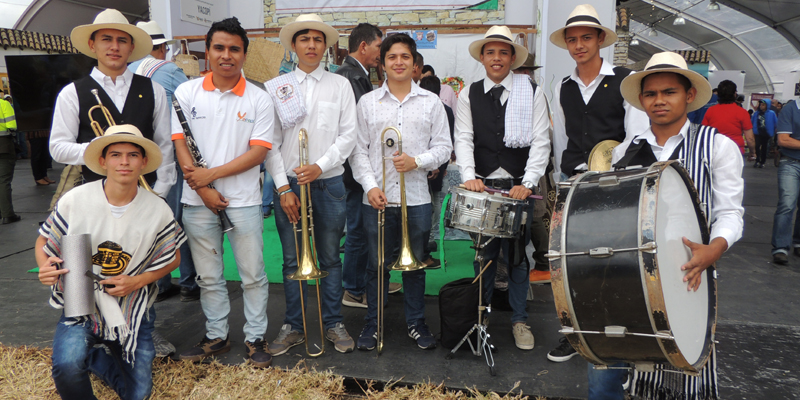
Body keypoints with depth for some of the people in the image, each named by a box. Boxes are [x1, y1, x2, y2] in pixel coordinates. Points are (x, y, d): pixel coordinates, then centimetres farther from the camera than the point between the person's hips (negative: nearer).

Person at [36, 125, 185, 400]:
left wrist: (136, 281, -13)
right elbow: (43, 242, 3)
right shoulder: (74, 201, -13)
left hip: (132, 310, 2)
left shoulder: (158, 210, -10)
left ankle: (93, 358, 36)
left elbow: (172, 259, 3)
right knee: (68, 367, -30)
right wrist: (45, 266, -19)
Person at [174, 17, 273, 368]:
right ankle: (216, 336, 29)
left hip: (244, 200, -1)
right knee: (208, 276, 13)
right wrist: (204, 191, -10)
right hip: (197, 201, 2)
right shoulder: (187, 92, 3)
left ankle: (254, 337, 22)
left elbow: (258, 152, -7)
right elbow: (180, 145, -1)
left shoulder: (258, 99, -1)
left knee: (253, 274, 6)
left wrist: (212, 173, -14)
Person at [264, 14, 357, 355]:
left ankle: (334, 324, 22)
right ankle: (293, 327, 20)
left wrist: (319, 166, -14)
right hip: (289, 184, 0)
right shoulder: (276, 88, 4)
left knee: (330, 258, 8)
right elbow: (270, 142, 0)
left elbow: (347, 136, -1)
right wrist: (283, 187, -7)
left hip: (329, 183, 0)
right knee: (292, 260, 7)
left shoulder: (340, 85, 5)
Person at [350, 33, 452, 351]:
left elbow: (443, 147, 5)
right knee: (378, 263, 8)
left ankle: (416, 322, 26)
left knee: (415, 263, 10)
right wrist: (370, 186, -9)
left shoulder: (431, 102, 7)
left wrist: (417, 161, -13)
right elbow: (358, 150, 4)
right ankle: (373, 323, 23)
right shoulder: (367, 102, 7)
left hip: (417, 197, 0)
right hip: (377, 199, 0)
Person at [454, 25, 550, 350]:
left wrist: (528, 183, -14)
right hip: (482, 186, 1)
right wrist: (469, 176, -15)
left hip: (519, 187, -1)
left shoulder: (532, 92, 2)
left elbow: (541, 141, -3)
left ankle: (519, 319, 19)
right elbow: (463, 139, 1)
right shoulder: (469, 96, 8)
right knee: (484, 253, 8)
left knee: (517, 255, 5)